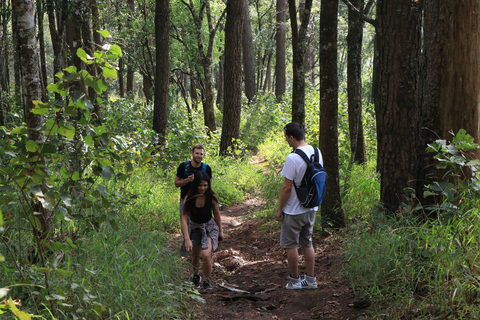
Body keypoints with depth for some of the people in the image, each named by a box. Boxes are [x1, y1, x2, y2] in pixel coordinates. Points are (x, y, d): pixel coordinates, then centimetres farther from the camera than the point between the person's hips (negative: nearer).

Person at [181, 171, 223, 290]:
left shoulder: (212, 197, -18)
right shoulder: (189, 198, -21)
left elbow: (216, 214, -1)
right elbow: (184, 218, -21)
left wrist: (220, 231, 12)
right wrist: (187, 239, -28)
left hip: (209, 227, -1)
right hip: (194, 227, 1)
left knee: (205, 255, -20)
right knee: (195, 255, 15)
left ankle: (207, 281, 3)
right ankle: (196, 275, 48)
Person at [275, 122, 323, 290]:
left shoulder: (292, 158, -23)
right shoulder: (317, 153, 1)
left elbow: (287, 188, -20)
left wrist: (279, 209, -10)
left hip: (293, 210, -7)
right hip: (311, 208, 7)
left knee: (291, 245, 6)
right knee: (307, 243, 17)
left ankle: (294, 281, 14)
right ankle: (311, 280, 21)